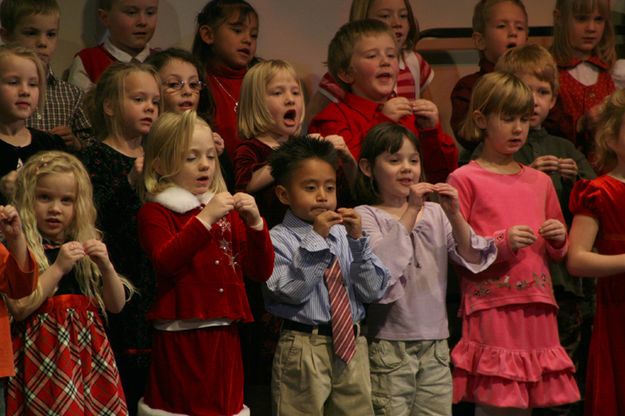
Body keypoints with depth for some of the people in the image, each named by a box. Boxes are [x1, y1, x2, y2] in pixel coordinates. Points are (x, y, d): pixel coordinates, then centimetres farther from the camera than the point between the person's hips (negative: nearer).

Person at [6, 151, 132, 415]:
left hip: (89, 351, 5)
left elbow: (116, 306, 12)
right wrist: (58, 268, -17)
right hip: (44, 352, -5)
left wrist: (106, 267, -4)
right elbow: (19, 308, -16)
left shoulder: (85, 247, 14)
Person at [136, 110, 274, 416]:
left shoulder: (227, 211, 18)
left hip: (224, 335, 6)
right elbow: (166, 261, -20)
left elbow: (261, 272, 12)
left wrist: (255, 224, -3)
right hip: (180, 336, -6)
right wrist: (205, 218, -23)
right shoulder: (155, 213, -1)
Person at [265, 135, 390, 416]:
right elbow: (289, 292, -19)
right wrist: (316, 238, -18)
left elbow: (373, 291, 0)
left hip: (351, 346, 5)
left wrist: (357, 240, -11)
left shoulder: (343, 233, 5)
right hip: (304, 349, -4)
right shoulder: (279, 240, -6)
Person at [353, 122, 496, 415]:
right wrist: (410, 213, -18)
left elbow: (473, 260, 2)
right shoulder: (366, 216, -3)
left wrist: (454, 216, -12)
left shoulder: (434, 213, 10)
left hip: (435, 341, 4)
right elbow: (379, 265, -20)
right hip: (390, 344, -4)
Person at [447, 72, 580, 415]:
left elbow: (556, 254, 25)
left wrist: (558, 240, 3)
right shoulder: (465, 179, -1)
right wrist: (502, 243, -17)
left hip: (537, 308, 5)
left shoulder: (540, 181, 16)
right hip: (490, 306, -5)